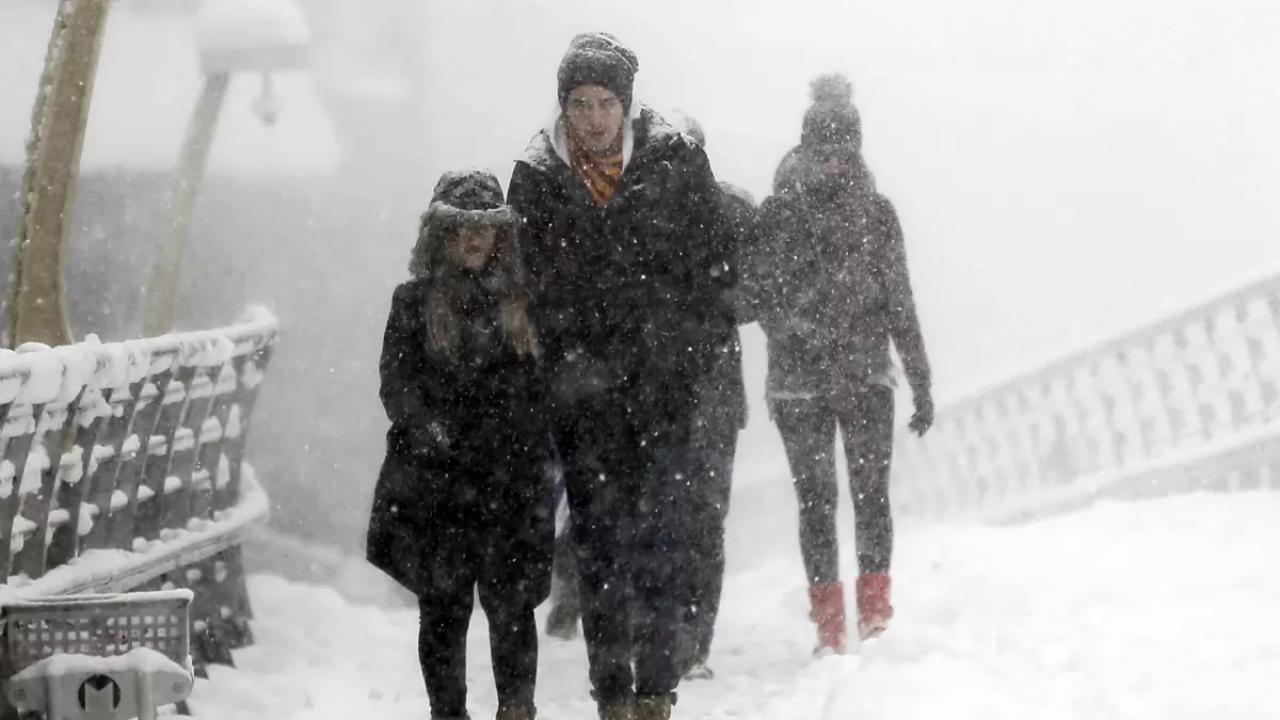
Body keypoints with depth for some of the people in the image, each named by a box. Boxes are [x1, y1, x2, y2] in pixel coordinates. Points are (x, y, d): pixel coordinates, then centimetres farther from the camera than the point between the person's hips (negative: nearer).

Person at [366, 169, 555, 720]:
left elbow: (545, 384, 11)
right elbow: (397, 385, -1)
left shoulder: (521, 301, 10)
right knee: (443, 605, 5)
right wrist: (434, 432, -17)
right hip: (437, 482, 0)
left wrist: (537, 458, 1)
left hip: (512, 475, 1)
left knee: (512, 600, -4)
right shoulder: (415, 302, 5)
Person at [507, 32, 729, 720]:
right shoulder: (536, 178, 3)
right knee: (599, 540, 2)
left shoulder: (677, 161, 0)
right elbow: (526, 279, 8)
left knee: (657, 534, -2)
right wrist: (546, 371, 1)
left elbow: (710, 263, 3)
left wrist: (691, 349, -4)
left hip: (662, 380, -1)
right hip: (582, 386, 1)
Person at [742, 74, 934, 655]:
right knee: (815, 498, 1)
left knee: (872, 492, -5)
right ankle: (829, 623, 7)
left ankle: (875, 608, 4)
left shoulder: (877, 213, 6)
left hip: (868, 376, 1)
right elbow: (758, 290, -1)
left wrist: (921, 385, 9)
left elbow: (900, 304, 9)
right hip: (798, 382, -1)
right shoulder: (779, 212, 1)